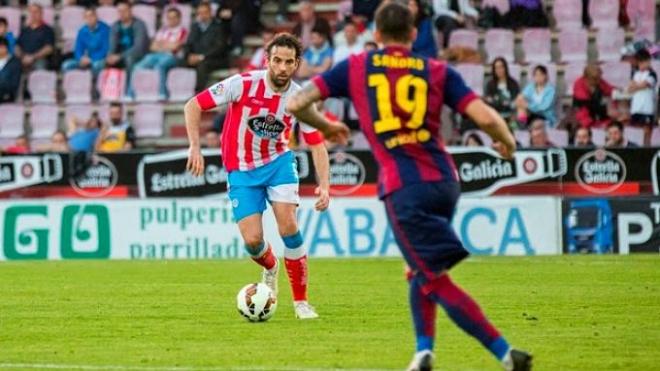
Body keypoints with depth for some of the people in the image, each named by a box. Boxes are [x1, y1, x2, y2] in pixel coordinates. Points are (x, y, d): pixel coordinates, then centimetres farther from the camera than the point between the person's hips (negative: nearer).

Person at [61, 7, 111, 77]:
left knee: (97, 65, -41)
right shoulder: (83, 31, 6)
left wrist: (91, 60, -21)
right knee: (66, 65, -17)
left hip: (100, 59, -5)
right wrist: (81, 58, -15)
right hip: (87, 59, 5)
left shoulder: (105, 29, -11)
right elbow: (78, 50, 8)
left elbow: (106, 49, -14)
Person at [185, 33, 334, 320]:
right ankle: (270, 267, 28)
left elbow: (317, 144, -3)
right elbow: (193, 106, -13)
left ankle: (301, 301, -6)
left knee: (288, 226, -20)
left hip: (277, 162, 1)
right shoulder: (243, 84, -19)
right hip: (241, 170, -1)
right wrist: (195, 148, -23)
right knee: (253, 240, -12)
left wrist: (324, 185, -17)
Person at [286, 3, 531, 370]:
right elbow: (486, 118, -3)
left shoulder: (355, 68, 7)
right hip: (445, 182, 3)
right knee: (422, 269, 25)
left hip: (403, 189, -3)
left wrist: (325, 126, 27)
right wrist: (508, 141, 19)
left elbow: (296, 104, 6)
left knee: (436, 281, -3)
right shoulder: (437, 71, 8)